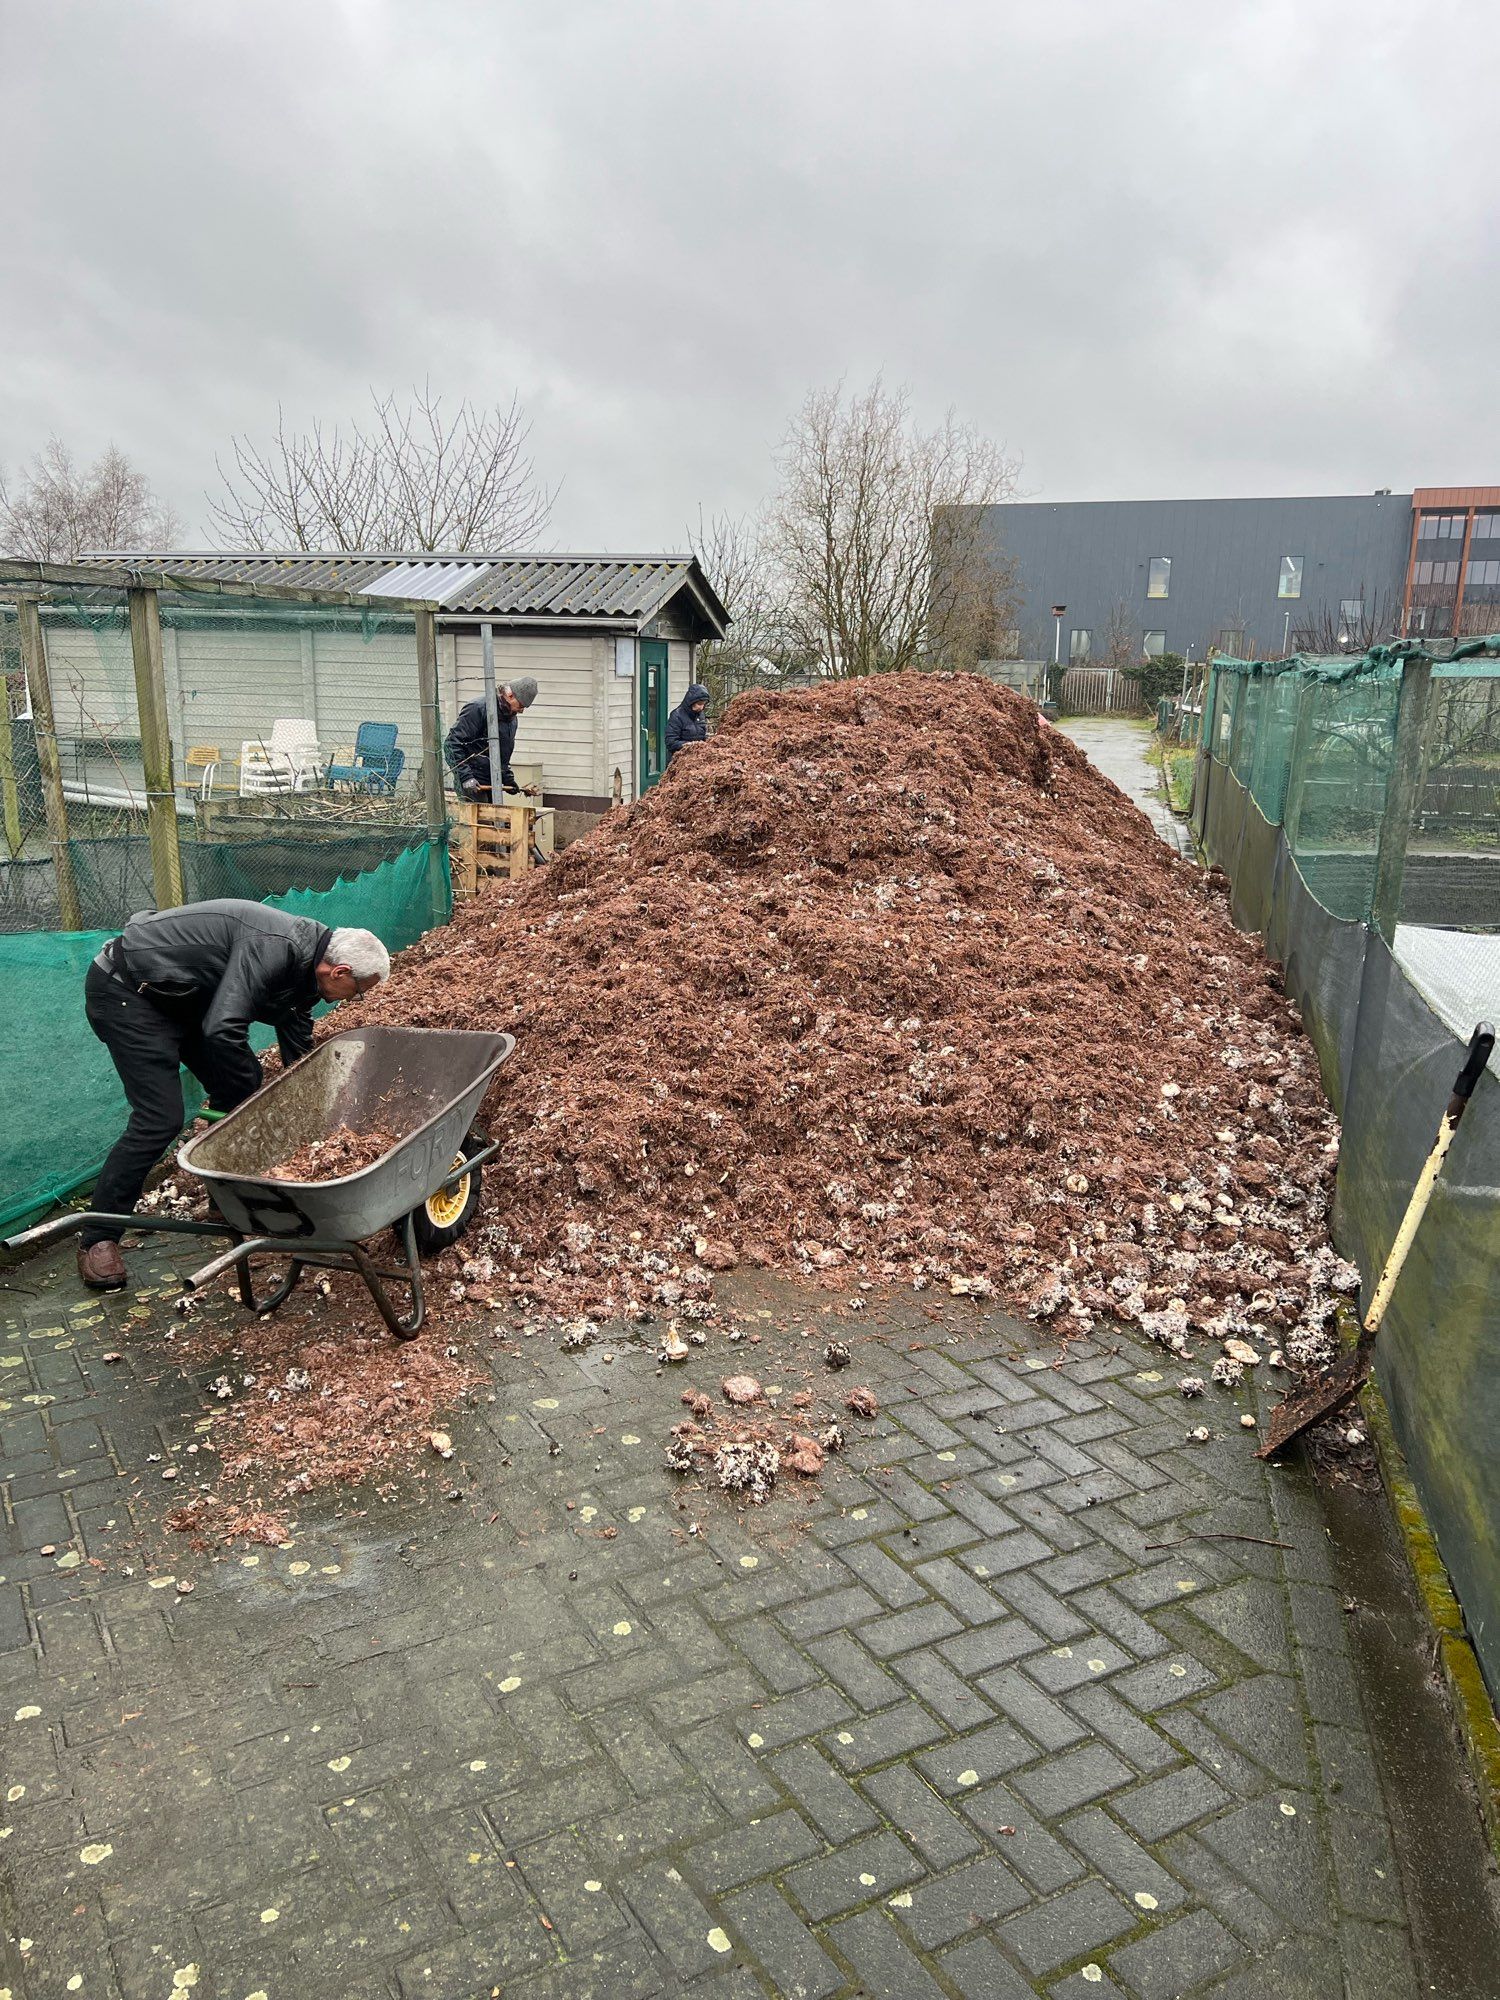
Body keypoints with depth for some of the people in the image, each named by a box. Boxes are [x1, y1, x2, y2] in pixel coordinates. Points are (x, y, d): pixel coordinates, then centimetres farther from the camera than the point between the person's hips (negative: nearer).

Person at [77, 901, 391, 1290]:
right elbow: (222, 1031, -33)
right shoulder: (274, 949, -28)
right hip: (124, 991, -10)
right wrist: (255, 1090, -17)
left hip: (178, 994, 10)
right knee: (160, 1119, -14)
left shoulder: (303, 963, 3)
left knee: (235, 1089, 8)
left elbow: (297, 1053, 16)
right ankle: (97, 1241, -3)